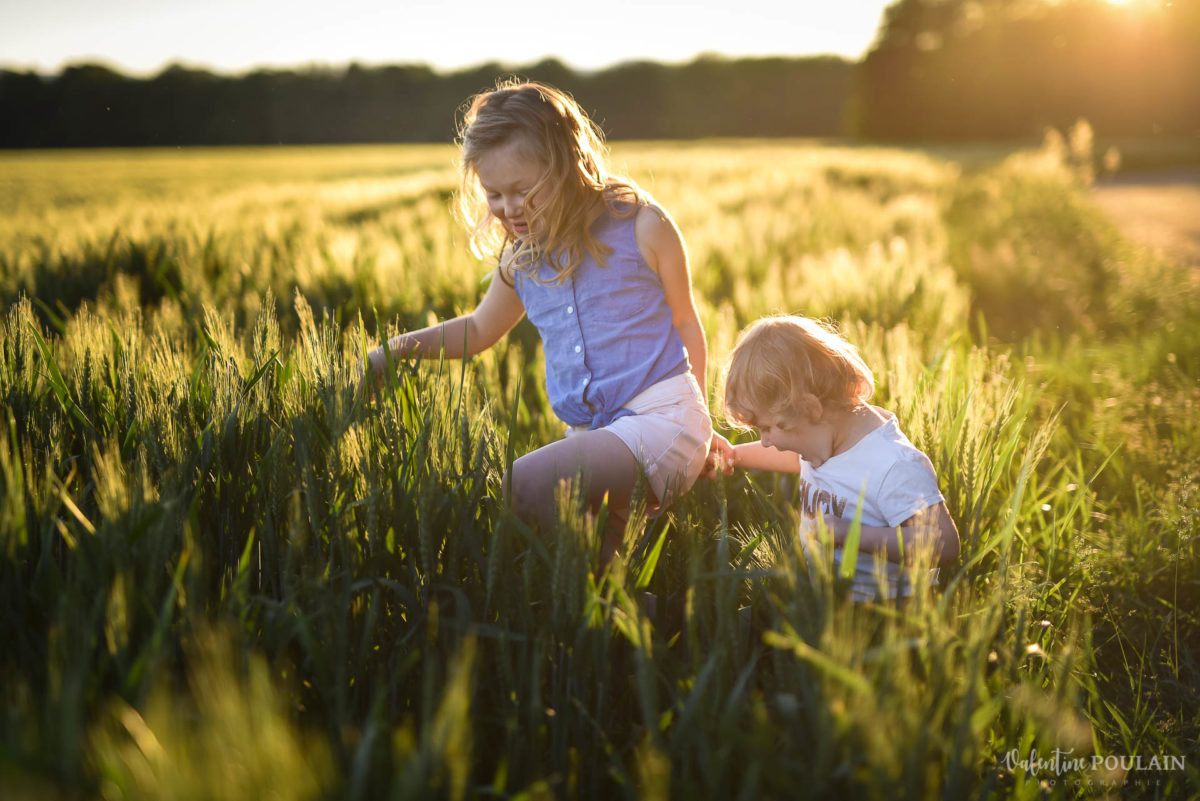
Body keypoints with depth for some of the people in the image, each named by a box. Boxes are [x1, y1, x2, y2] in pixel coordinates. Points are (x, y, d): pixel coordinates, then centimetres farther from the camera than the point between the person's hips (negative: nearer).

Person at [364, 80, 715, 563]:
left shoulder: (641, 227, -3)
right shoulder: (520, 259, 10)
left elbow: (684, 322, 8)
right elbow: (479, 330, 28)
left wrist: (698, 417, 12)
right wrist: (393, 351, 15)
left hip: (660, 419, -6)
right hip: (590, 432, 7)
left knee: (523, 487, -26)